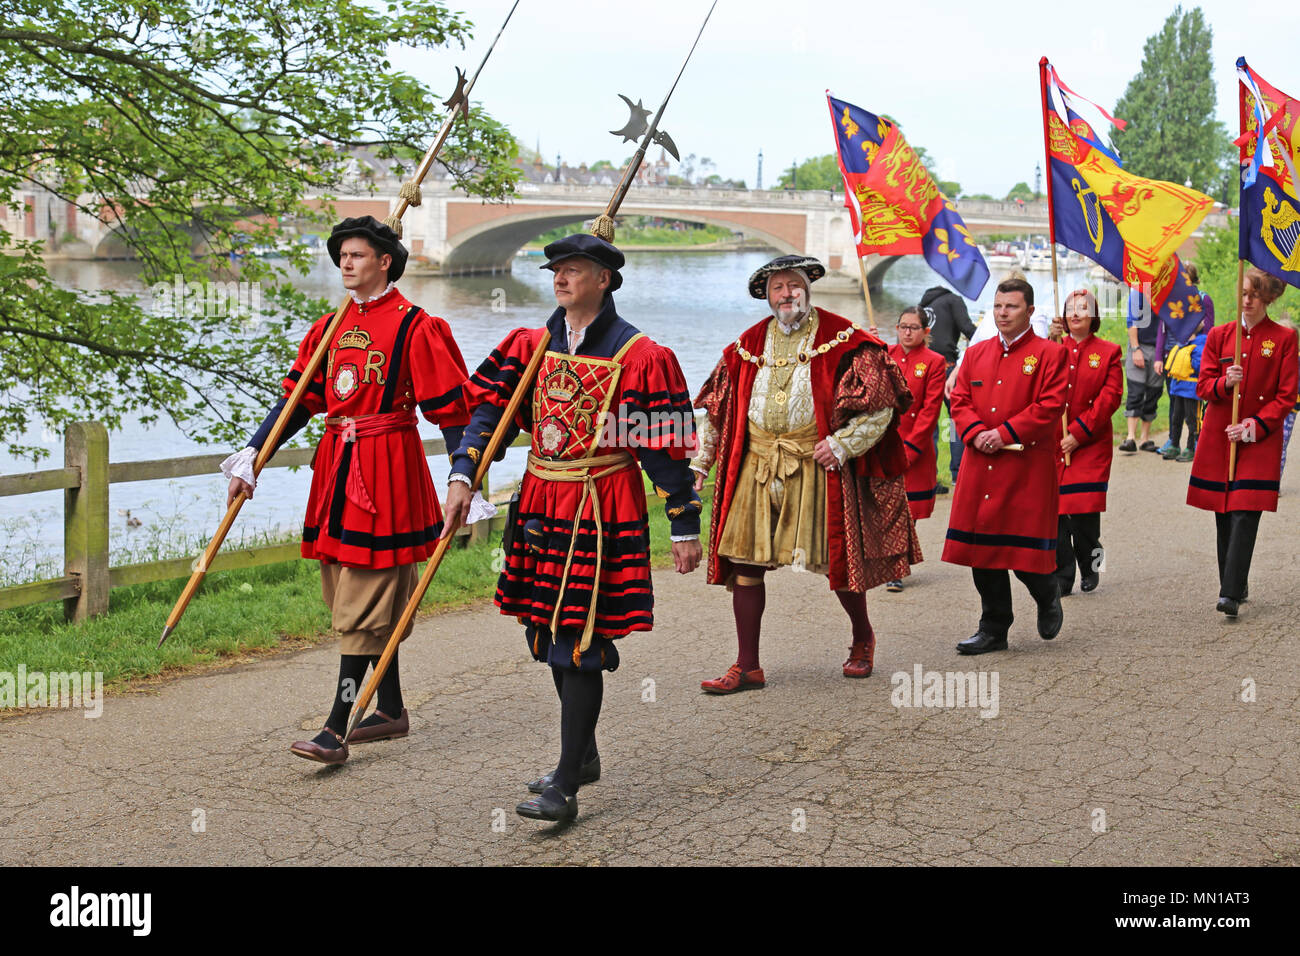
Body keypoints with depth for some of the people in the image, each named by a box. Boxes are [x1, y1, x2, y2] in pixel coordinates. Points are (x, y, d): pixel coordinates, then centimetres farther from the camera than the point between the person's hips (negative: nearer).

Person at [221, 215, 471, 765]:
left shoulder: (414, 326, -7)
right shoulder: (330, 327, 13)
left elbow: (449, 408, -8)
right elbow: (298, 400, 15)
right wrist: (251, 456, 8)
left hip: (387, 467, -8)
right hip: (336, 466, 8)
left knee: (364, 601, -7)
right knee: (349, 593, 13)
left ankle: (337, 729, -6)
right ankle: (392, 710, 25)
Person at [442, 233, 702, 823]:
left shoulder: (638, 355, -7)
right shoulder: (532, 345, 9)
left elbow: (668, 449, -6)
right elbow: (486, 408, 6)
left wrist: (685, 529, -5)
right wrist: (462, 476, -8)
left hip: (602, 510, -6)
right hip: (541, 504, 6)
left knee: (581, 644, -7)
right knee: (551, 633, 15)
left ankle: (564, 785, 0)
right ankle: (583, 756, 33)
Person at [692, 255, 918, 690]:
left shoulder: (842, 339, -1)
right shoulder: (748, 345, 12)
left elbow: (880, 403, -3)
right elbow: (716, 409, 18)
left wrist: (844, 443, -13)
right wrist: (698, 463, 12)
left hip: (816, 463, -3)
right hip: (756, 465, 4)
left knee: (837, 556, 4)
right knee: (744, 560, -1)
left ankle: (863, 637, 32)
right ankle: (747, 666, 7)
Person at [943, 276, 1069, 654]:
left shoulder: (1049, 353, -1)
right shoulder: (976, 354, 14)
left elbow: (1050, 406, -10)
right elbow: (959, 400, 11)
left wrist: (1005, 433, -16)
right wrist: (976, 433, -8)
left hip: (1028, 467, -5)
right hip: (980, 467, 5)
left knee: (1026, 549, -3)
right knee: (983, 546, 5)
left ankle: (1047, 597, 29)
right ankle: (993, 629, 14)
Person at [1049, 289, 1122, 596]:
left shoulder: (1109, 352, 5)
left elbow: (1110, 398, -3)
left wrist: (1078, 433, -10)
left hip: (1090, 445, -2)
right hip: (1052, 444, 2)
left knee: (1085, 512, -7)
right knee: (1054, 510, -3)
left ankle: (1090, 568, 16)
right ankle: (1062, 575, 8)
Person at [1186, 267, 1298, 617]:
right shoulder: (1219, 335, 8)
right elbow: (1204, 387, 7)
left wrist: (1254, 426, -12)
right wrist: (1225, 382, -15)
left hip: (1260, 439, -3)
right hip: (1218, 437, 3)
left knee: (1245, 515, -12)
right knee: (1224, 515, 7)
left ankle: (1231, 594, -15)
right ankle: (1235, 584, 22)